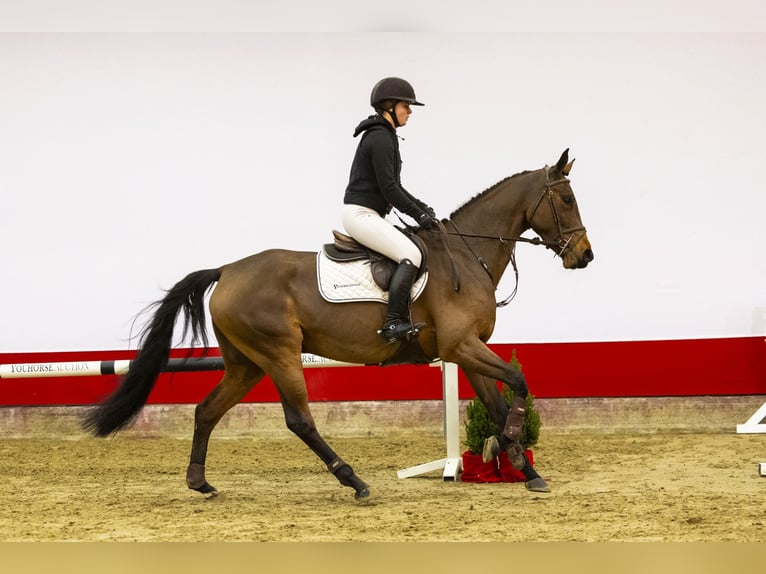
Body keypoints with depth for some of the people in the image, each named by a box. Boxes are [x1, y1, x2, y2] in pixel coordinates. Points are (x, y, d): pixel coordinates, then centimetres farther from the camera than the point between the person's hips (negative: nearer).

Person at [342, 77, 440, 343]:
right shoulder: (380, 138, -13)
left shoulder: (384, 136, 19)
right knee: (411, 255, -22)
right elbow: (388, 188, -18)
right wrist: (419, 215, -12)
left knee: (411, 249, 18)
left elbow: (392, 186, 24)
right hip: (360, 214, -11)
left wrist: (422, 207, 15)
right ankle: (395, 324, -29)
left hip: (366, 215, 11)